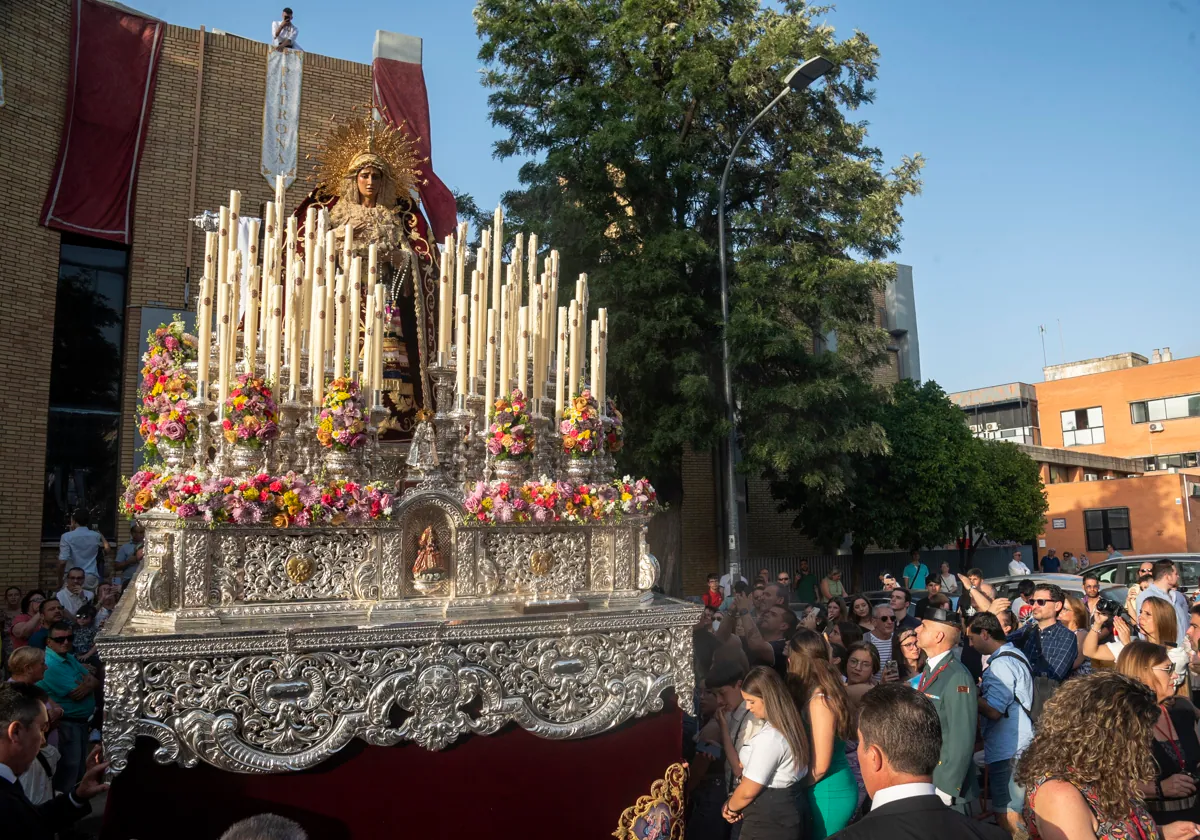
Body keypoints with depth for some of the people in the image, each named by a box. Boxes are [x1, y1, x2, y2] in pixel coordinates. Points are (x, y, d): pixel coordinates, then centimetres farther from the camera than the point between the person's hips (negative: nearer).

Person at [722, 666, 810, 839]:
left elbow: (748, 791, -20)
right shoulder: (789, 726, 5)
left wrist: (731, 807, 0)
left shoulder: (769, 737, -25)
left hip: (768, 820, -9)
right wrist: (734, 802, 6)